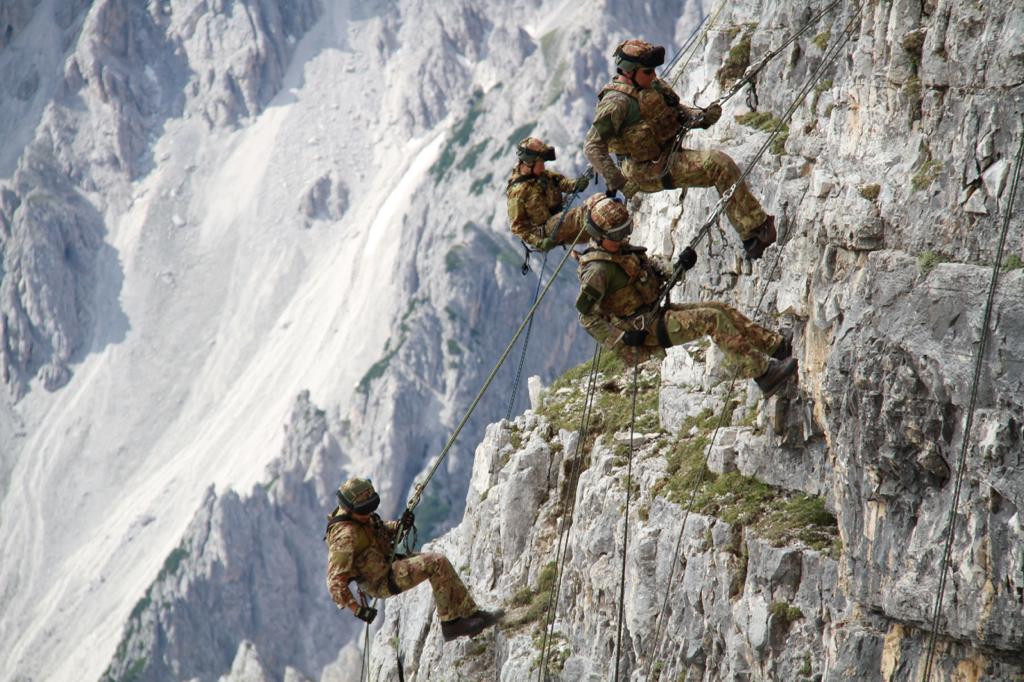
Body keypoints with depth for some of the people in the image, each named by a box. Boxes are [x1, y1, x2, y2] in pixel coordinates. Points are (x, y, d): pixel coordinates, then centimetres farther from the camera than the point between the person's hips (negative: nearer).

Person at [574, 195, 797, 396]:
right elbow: (586, 314, -23)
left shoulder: (620, 248, 9)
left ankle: (779, 346, 8)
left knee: (720, 309, 3)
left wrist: (679, 265, -4)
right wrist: (621, 338, -24)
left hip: (657, 311, 10)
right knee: (713, 319, -19)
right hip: (645, 328, -10)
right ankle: (762, 373, -20)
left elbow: (654, 267, 16)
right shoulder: (597, 269, -21)